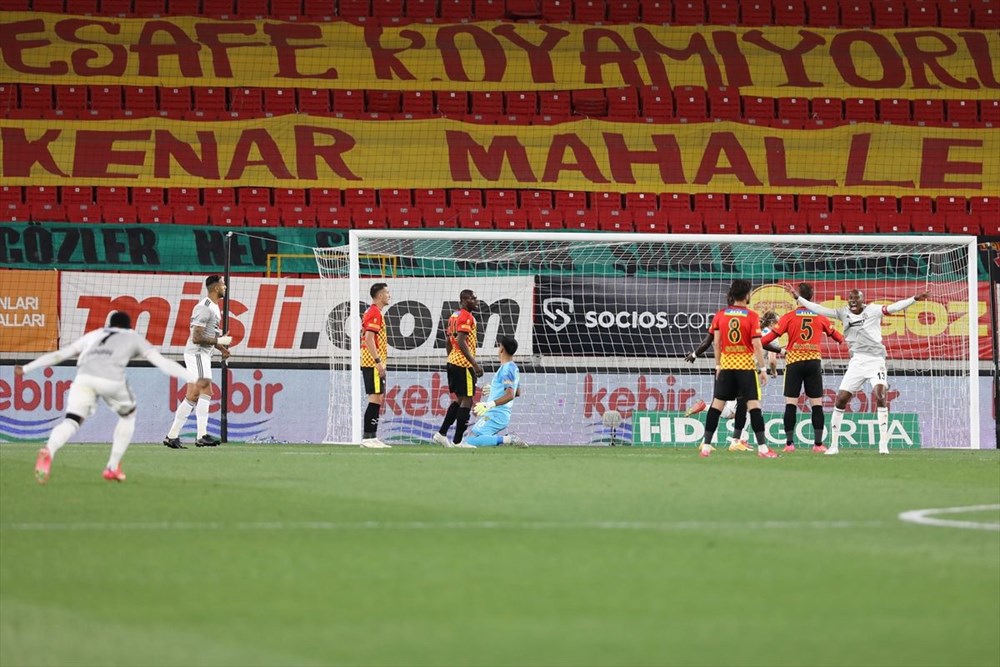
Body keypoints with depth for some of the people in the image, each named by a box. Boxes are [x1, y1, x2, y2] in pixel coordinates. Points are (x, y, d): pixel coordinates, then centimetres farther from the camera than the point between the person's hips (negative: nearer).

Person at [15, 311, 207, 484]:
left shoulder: (93, 335, 37)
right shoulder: (134, 338, 31)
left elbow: (58, 354, 36)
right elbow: (163, 362, 22)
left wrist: (26, 368, 40)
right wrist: (194, 379, 22)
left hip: (83, 377, 2)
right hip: (111, 379, -2)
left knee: (71, 422, -8)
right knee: (128, 415, 26)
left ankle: (48, 451, -41)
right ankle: (113, 467, 22)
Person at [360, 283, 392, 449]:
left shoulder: (372, 312, 18)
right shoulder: (375, 313, -12)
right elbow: (369, 339, -21)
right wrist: (378, 361, -22)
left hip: (372, 364, 10)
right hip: (373, 363, -10)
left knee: (377, 400, 10)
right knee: (375, 399, -11)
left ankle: (372, 437, 10)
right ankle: (368, 437, -12)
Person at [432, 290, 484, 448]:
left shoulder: (454, 316, 16)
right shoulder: (466, 317, -13)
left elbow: (448, 341, 20)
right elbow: (461, 342, -23)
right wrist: (475, 363, -24)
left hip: (453, 362, 10)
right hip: (464, 364, -10)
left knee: (459, 399, 18)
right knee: (466, 401, -5)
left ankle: (441, 434, 16)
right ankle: (457, 442, -7)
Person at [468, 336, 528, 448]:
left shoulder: (506, 369, -14)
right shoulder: (514, 368, 15)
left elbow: (510, 395, -25)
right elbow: (517, 392, 28)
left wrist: (490, 404, -35)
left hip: (495, 416, -10)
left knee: (469, 442, -20)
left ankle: (507, 439, -21)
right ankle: (507, 439, 5)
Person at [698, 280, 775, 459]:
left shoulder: (720, 315, 2)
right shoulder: (752, 316, -8)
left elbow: (716, 342, 3)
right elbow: (757, 345, -11)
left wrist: (718, 365, 12)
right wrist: (762, 368, -5)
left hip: (726, 364, 3)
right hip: (746, 364, -3)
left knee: (717, 404, 7)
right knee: (754, 404, -3)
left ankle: (706, 446, 6)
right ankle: (762, 447, -7)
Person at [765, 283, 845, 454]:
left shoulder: (790, 317, -3)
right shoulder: (820, 317, 5)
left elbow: (772, 334, -6)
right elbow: (835, 334, 18)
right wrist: (843, 341, 40)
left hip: (794, 363, -1)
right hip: (814, 362, 1)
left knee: (791, 404, 1)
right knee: (817, 404, 4)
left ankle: (789, 443, -3)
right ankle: (818, 444, 2)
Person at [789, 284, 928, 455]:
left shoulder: (873, 310, -2)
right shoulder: (844, 313, 9)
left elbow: (893, 307, -13)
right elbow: (819, 309, 10)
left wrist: (914, 299, -26)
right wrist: (798, 298, 8)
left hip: (875, 359, -4)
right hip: (857, 362, 4)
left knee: (880, 394, -21)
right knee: (840, 399, 0)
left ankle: (883, 444, -19)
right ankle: (834, 445, 10)